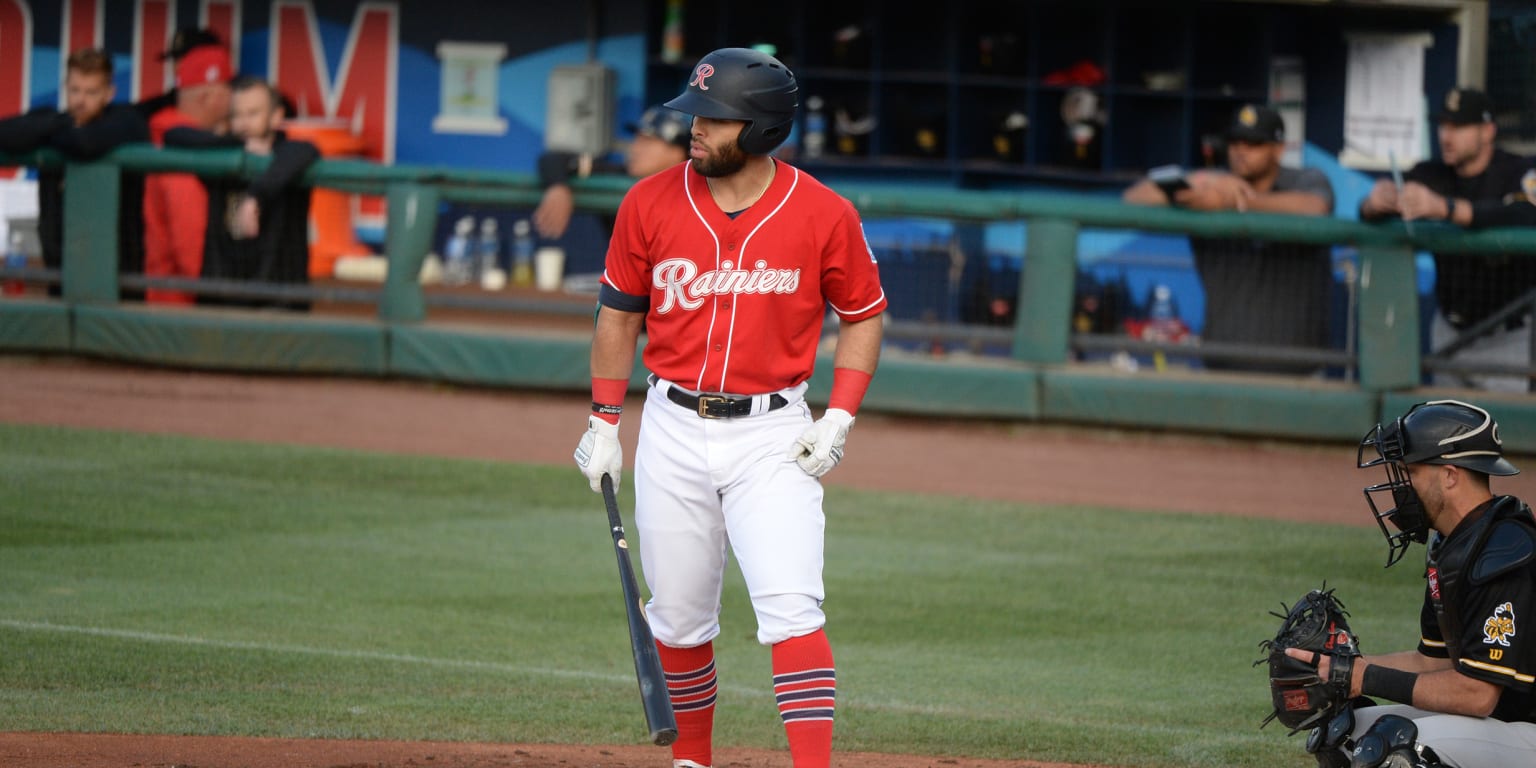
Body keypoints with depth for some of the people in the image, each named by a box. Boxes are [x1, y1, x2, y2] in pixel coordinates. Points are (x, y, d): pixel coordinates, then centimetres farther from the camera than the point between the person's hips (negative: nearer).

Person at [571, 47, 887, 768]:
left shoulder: (824, 215, -8)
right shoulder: (651, 203, -2)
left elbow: (863, 315, 5)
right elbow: (619, 313, 9)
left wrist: (840, 419, -6)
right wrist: (603, 423, 7)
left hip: (773, 437, -2)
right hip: (673, 431, 3)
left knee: (791, 608, -16)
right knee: (679, 617, 10)